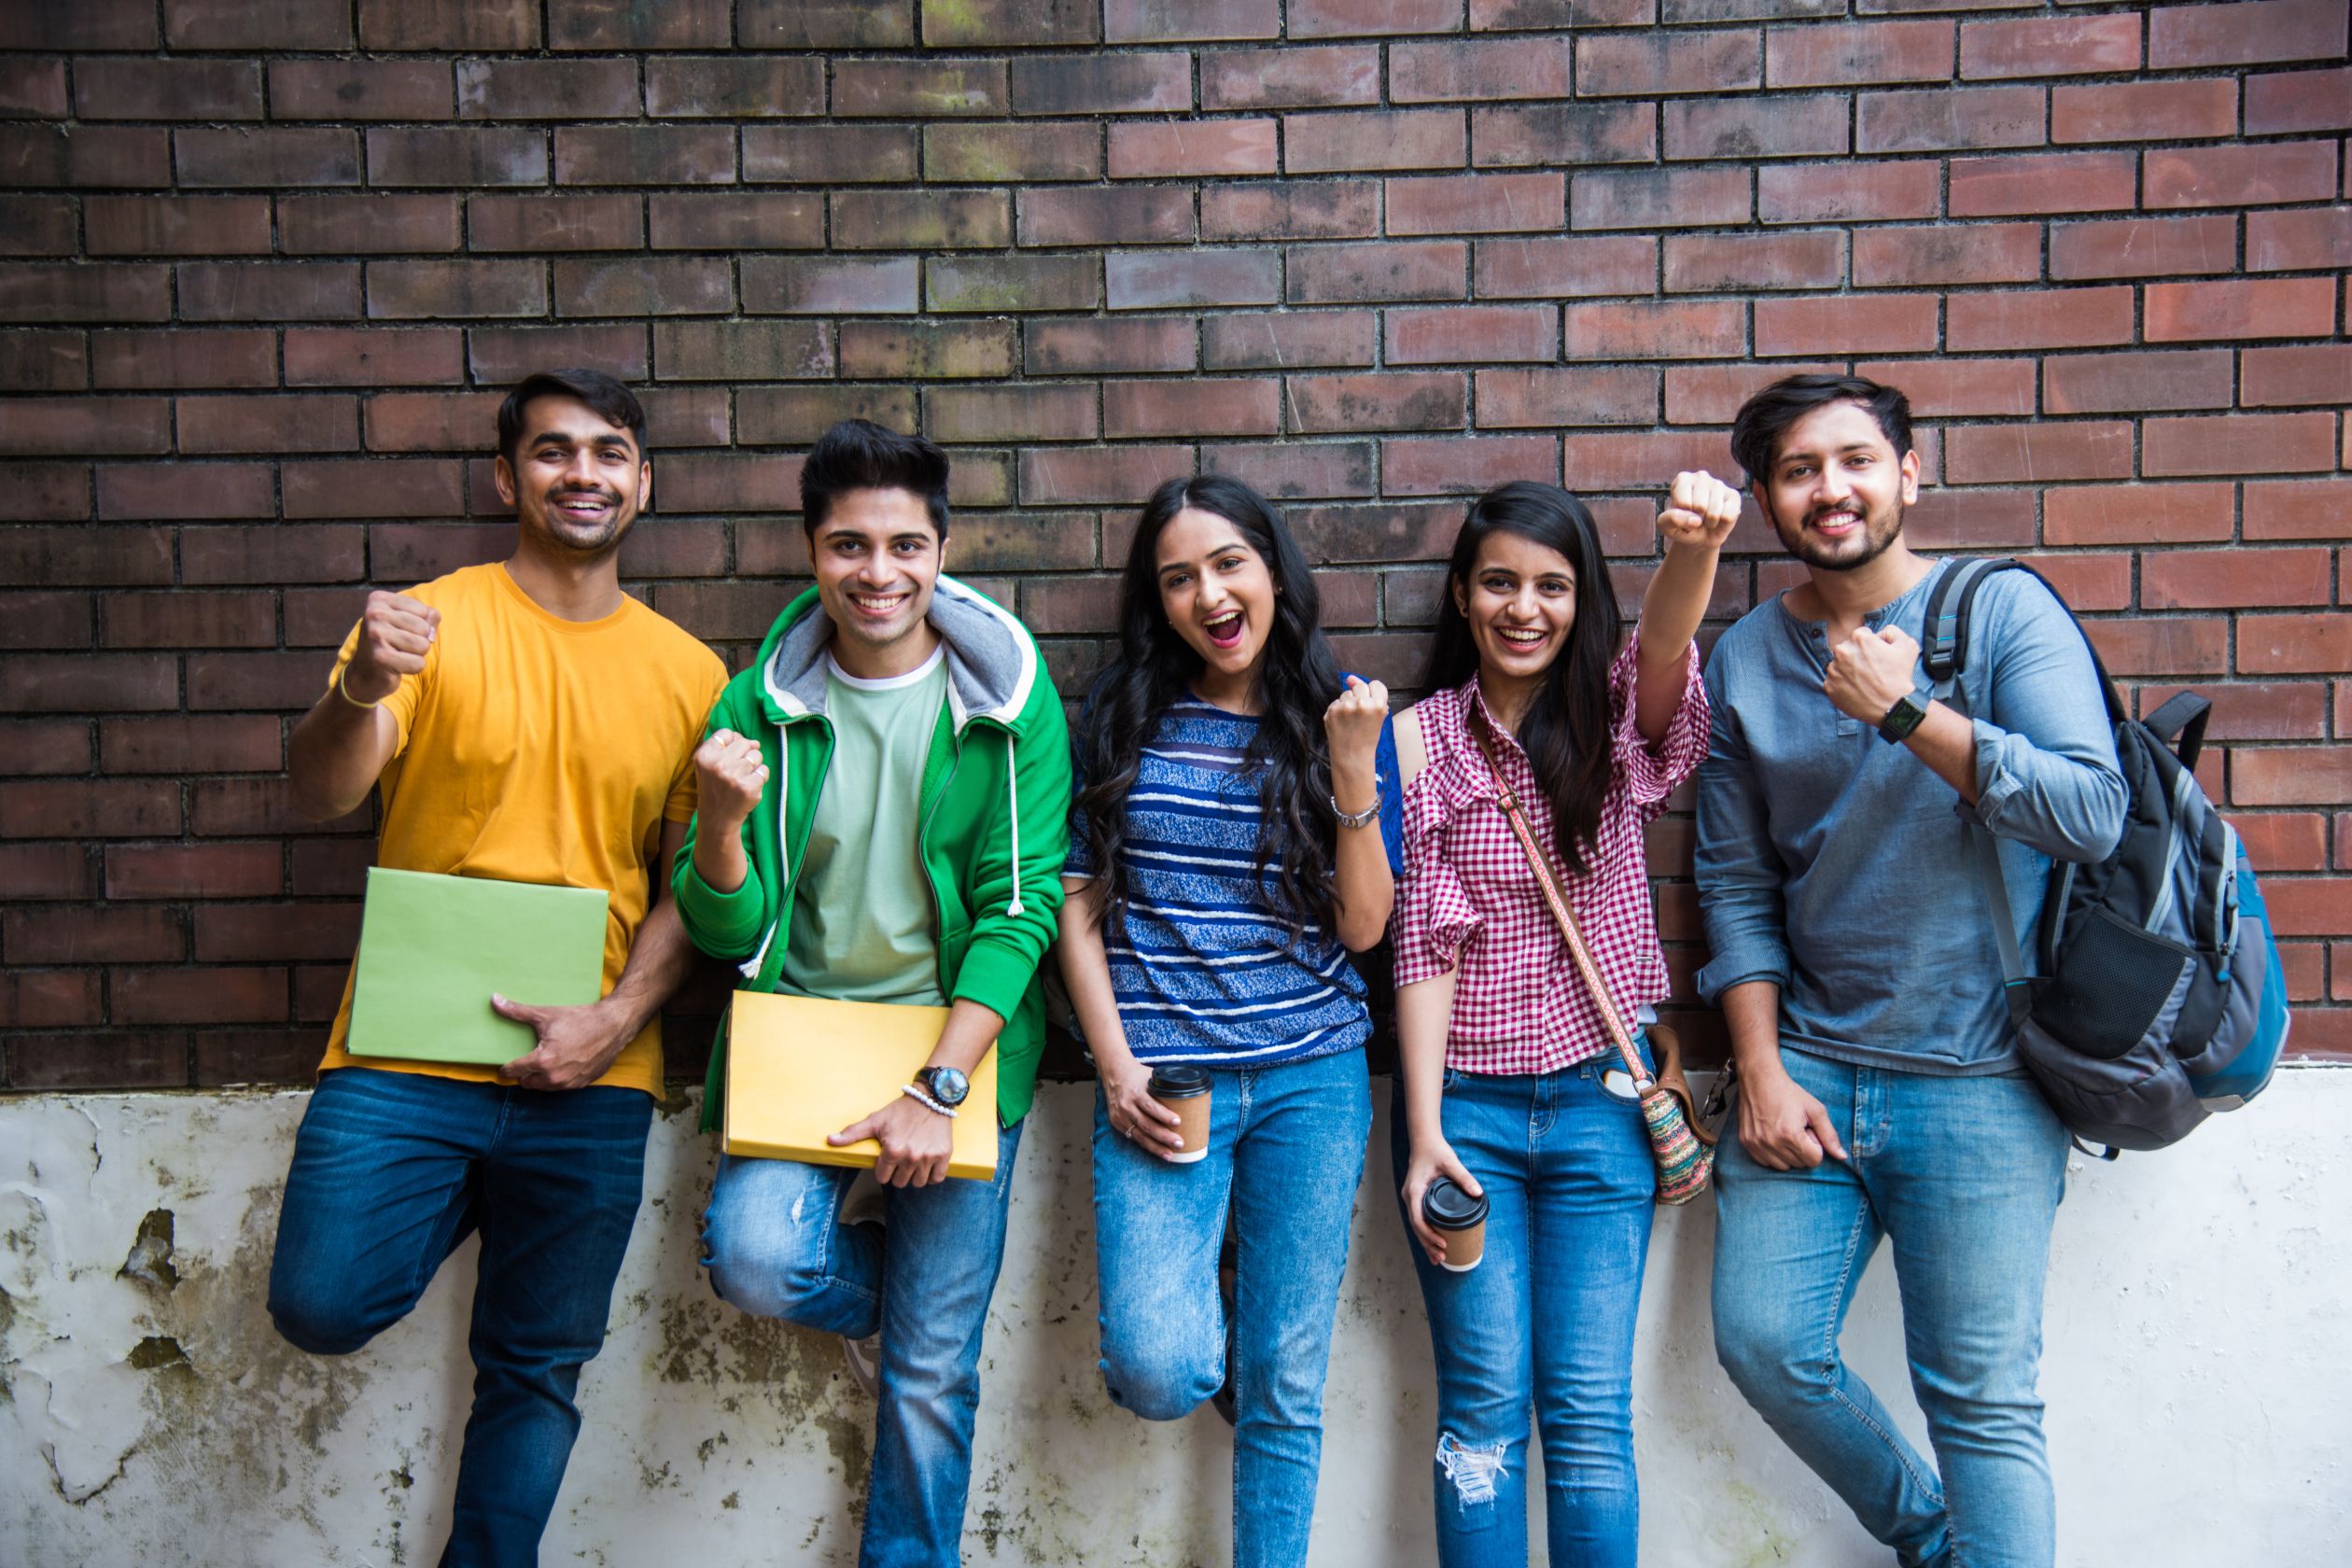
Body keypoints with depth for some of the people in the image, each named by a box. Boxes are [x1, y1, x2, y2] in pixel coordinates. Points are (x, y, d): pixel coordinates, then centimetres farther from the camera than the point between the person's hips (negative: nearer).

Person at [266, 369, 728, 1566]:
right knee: (322, 1305, -14)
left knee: (538, 1369, 10)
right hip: (407, 1052, -1)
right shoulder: (431, 623, -1)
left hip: (588, 1078, 2)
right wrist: (361, 691, -33)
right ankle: (457, 1203, 17)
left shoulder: (688, 674, 5)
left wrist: (617, 1020, -10)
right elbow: (319, 796, -11)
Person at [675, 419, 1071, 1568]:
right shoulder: (763, 703, -2)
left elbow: (1019, 905, -9)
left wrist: (939, 1087, -18)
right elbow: (727, 932, -2)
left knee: (932, 1373, 3)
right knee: (754, 1257, -22)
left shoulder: (1007, 697, -6)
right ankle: (878, 1295, 13)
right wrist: (722, 823, -23)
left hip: (962, 1043, -1)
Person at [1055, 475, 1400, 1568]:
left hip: (1310, 1077, 1)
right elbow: (1077, 903, 5)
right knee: (1160, 1374, -13)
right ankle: (1187, 1298, 22)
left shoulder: (1339, 719, 4)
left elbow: (1364, 926, 0)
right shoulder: (1121, 718, 4)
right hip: (1160, 1078, 0)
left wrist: (1354, 768, -11)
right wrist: (1117, 1066, -4)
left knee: (1283, 1388, 5)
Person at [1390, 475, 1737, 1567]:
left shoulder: (1615, 718, 3)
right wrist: (1422, 1129, -9)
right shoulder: (1422, 740, 0)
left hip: (1600, 1098, 1)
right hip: (1464, 1103, -1)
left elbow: (1663, 640, -22)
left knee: (1590, 1411, 4)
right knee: (1485, 1405, 3)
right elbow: (1422, 942, -3)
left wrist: (1693, 548, -45)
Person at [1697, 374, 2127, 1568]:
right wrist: (1762, 1072, -2)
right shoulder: (1743, 658, 6)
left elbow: (2093, 816, -15)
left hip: (1979, 1080, -3)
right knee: (1764, 1346, 3)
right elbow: (1735, 881, 6)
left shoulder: (2003, 611, -3)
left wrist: (1907, 711, -20)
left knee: (1983, 1399, 0)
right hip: (1807, 1069, 4)